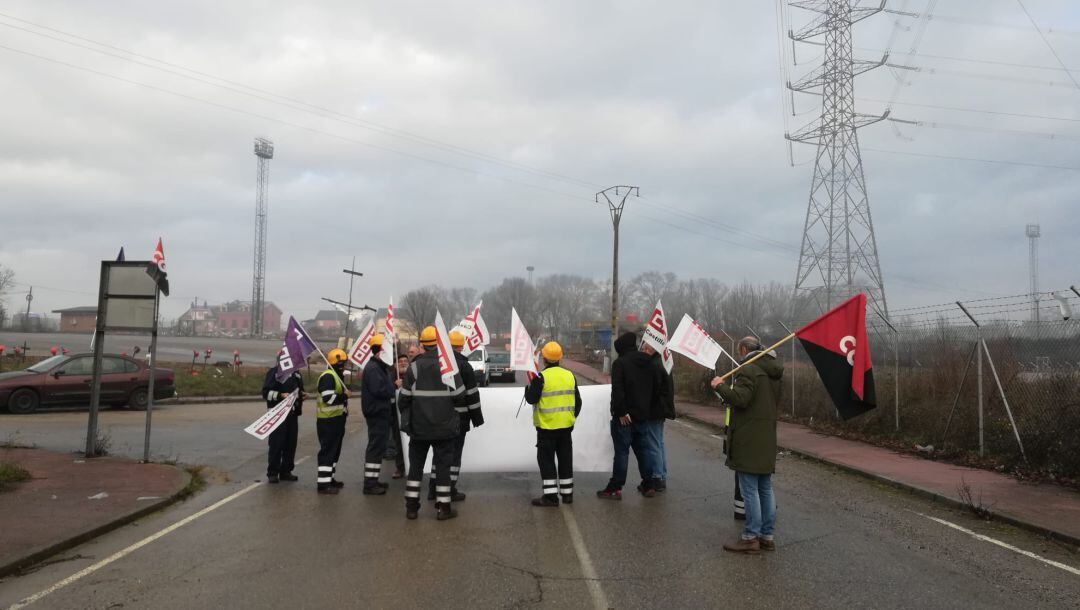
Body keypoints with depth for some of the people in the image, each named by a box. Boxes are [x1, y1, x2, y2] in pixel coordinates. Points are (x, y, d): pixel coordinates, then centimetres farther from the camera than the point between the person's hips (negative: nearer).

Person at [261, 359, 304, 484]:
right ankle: (272, 473, 3)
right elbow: (266, 392, -10)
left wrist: (302, 394, 5)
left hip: (293, 413, 6)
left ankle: (286, 471, 16)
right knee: (276, 443, -5)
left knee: (291, 443, 6)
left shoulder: (296, 373, 17)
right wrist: (281, 395, -23)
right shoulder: (274, 372, -5)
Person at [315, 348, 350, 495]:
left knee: (335, 450, 16)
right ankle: (323, 483, -4)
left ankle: (329, 478, 26)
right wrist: (344, 395, -16)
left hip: (336, 419, 10)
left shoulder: (337, 376, 18)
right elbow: (328, 398, -28)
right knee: (327, 451, -8)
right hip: (328, 421, -10)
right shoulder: (328, 376, -17)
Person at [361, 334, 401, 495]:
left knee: (377, 446, 15)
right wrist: (395, 386, -14)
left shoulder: (380, 367, 16)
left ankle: (372, 480, 24)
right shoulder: (372, 368, -17)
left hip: (381, 412, 11)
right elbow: (379, 390, -26)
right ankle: (370, 484, -5)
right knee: (376, 447, -8)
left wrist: (393, 385, 2)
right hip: (376, 413, -11)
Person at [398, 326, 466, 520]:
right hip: (444, 428, -1)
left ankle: (411, 507, 15)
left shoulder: (414, 367, -5)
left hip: (418, 427, 2)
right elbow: (460, 397, -9)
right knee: (443, 466, 7)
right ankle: (443, 508, 10)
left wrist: (406, 416, 16)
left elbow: (403, 398, -2)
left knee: (416, 465, 12)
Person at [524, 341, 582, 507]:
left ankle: (551, 495, -1)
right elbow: (578, 401, 10)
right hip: (566, 425, 6)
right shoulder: (569, 375, 4)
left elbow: (531, 399, -13)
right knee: (565, 458, 14)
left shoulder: (541, 377, -14)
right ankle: (567, 493, 22)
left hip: (547, 426, -5)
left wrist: (529, 386, 6)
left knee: (546, 460, 2)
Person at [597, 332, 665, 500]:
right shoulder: (649, 362, 9)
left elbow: (617, 390, -22)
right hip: (644, 415, 6)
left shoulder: (620, 363, -12)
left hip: (625, 417, -6)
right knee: (644, 449, 13)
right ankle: (649, 485, 18)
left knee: (621, 451, -2)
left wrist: (621, 412, -19)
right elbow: (658, 387, 15)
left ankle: (615, 488, 1)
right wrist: (650, 409, 18)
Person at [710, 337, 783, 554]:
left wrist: (720, 386, -10)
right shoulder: (772, 371, 14)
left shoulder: (749, 370, -15)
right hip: (767, 440, 9)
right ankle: (767, 536, 19)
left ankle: (751, 537, 1)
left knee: (750, 490, -3)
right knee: (765, 489, 13)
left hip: (749, 442, -9)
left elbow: (739, 399, -25)